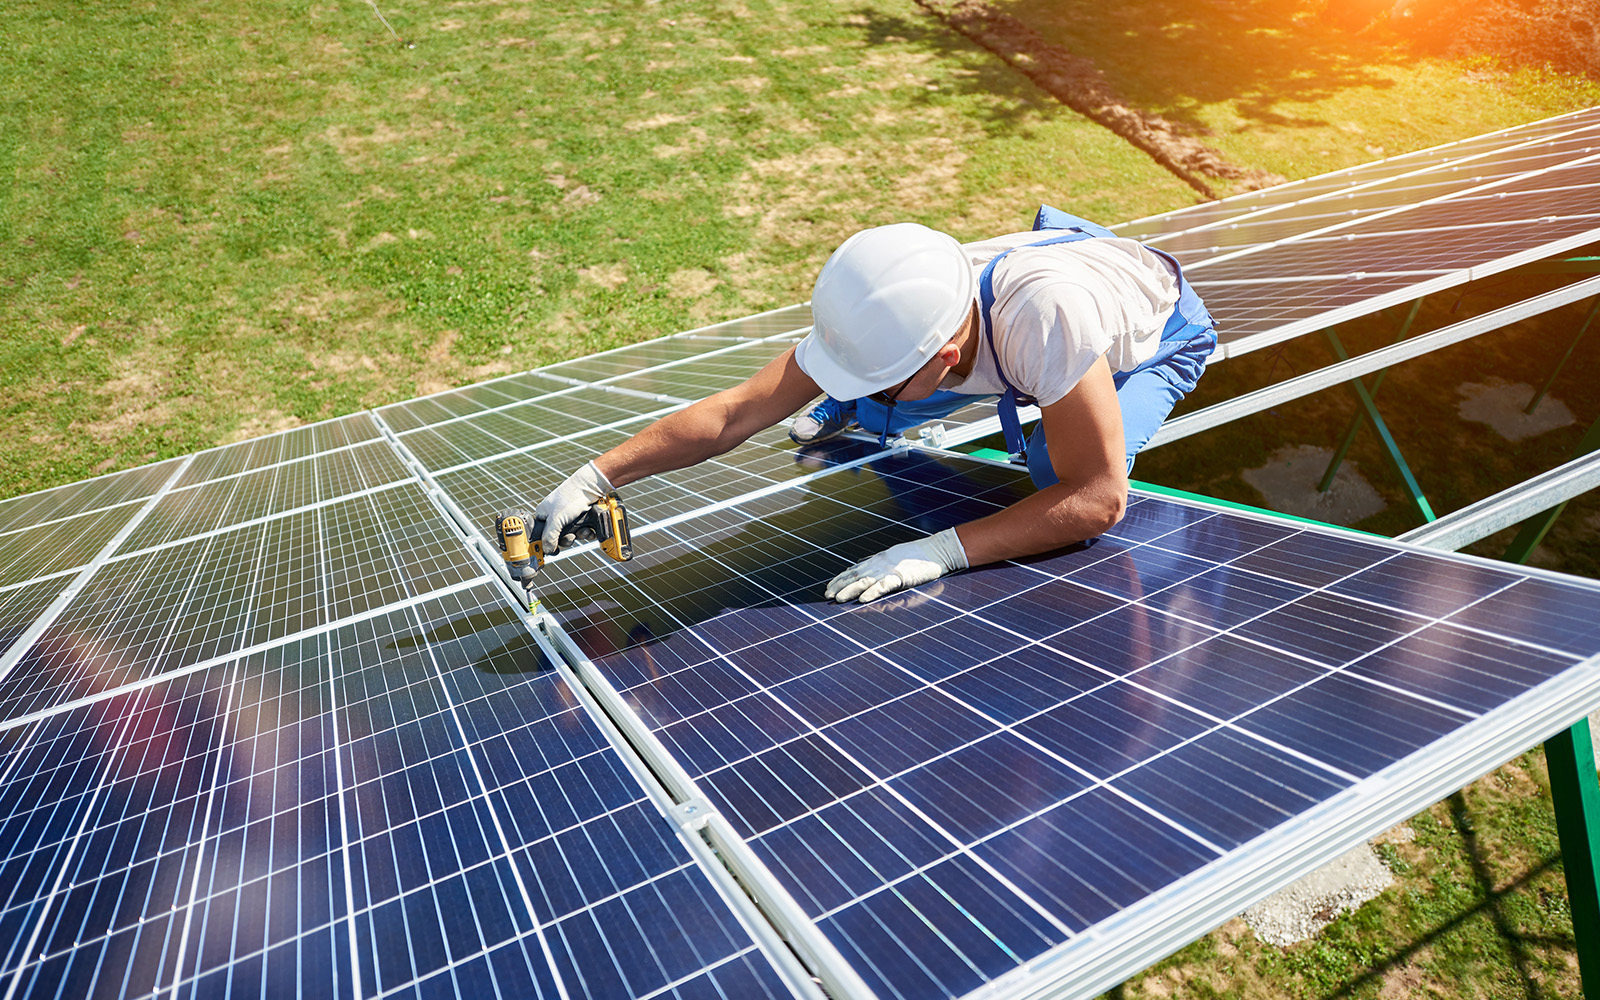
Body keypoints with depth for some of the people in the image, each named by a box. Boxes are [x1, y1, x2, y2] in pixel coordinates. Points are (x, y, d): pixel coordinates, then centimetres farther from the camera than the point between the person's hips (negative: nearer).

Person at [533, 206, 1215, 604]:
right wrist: (596, 477, -35)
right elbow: (735, 412, -29)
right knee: (869, 415, 0)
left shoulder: (1047, 315, -50)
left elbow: (1099, 498, -46)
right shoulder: (888, 320, -33)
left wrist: (944, 551, -53)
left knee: (1057, 475, -26)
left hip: (1160, 331, -2)